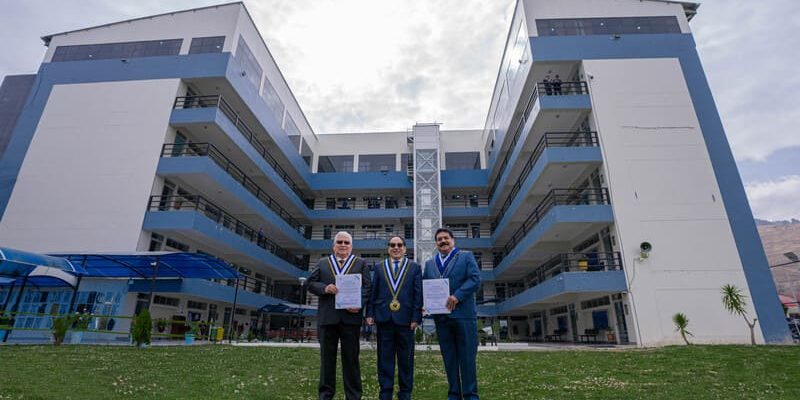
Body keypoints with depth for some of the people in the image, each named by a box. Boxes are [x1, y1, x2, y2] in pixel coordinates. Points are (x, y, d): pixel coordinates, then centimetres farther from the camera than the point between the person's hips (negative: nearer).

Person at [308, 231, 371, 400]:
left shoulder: (361, 264, 9)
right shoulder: (322, 263, 14)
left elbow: (367, 287, 1)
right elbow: (311, 283, 7)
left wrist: (359, 303, -15)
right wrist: (325, 288, -13)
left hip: (351, 316, -1)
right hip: (327, 316, 2)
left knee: (351, 358, 6)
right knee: (327, 357, 11)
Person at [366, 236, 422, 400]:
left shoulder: (415, 267, 5)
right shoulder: (379, 268, 10)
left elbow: (418, 294, 1)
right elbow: (373, 292, 7)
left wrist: (416, 317, -6)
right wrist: (370, 313, -1)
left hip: (405, 318, -1)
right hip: (384, 318, 1)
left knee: (406, 359, 8)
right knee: (385, 358, 8)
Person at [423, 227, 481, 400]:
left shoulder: (466, 256, 6)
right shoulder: (429, 263, 17)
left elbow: (475, 279, -7)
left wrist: (457, 296, -17)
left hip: (463, 313, -3)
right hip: (441, 316, 4)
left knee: (467, 357, 1)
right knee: (449, 358, 9)